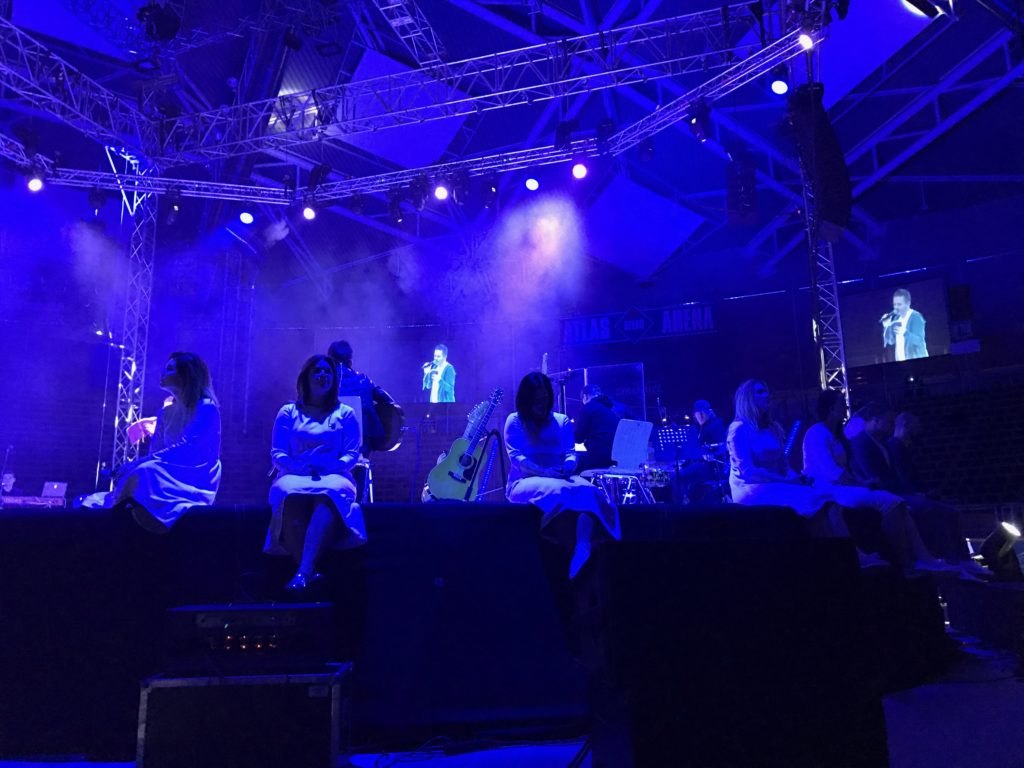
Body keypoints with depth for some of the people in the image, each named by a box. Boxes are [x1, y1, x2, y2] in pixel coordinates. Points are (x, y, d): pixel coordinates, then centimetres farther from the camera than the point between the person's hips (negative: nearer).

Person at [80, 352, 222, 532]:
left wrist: (136, 464, -23)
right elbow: (155, 453, 10)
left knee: (147, 472, -37)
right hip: (168, 480, 7)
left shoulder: (207, 409, -7)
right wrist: (135, 466, -11)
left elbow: (186, 451, -19)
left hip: (196, 483, -7)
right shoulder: (166, 413, 17)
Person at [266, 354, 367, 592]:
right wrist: (302, 468, -11)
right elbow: (277, 454, 10)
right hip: (295, 475, 1)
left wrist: (328, 468, -12)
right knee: (288, 495, -39)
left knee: (331, 492, -40)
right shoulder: (288, 412, 20)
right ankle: (311, 572, -43)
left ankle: (303, 572, -53)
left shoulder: (345, 414, 20)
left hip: (333, 476, -1)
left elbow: (352, 454, 9)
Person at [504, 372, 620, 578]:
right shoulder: (515, 421, 6)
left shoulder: (562, 421, 17)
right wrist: (544, 472, -21)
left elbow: (570, 452, 9)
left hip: (559, 478, 4)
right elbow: (516, 456, -5)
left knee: (589, 491, -33)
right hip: (524, 481, -3)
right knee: (560, 492, -39)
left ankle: (584, 547, -49)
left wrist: (569, 465, -17)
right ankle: (577, 547, -39)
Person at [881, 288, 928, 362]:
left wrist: (904, 332, -37)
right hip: (900, 361, 6)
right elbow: (890, 341, 7)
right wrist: (887, 326, -7)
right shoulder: (896, 318, 9)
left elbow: (919, 341, -20)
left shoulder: (916, 317, -10)